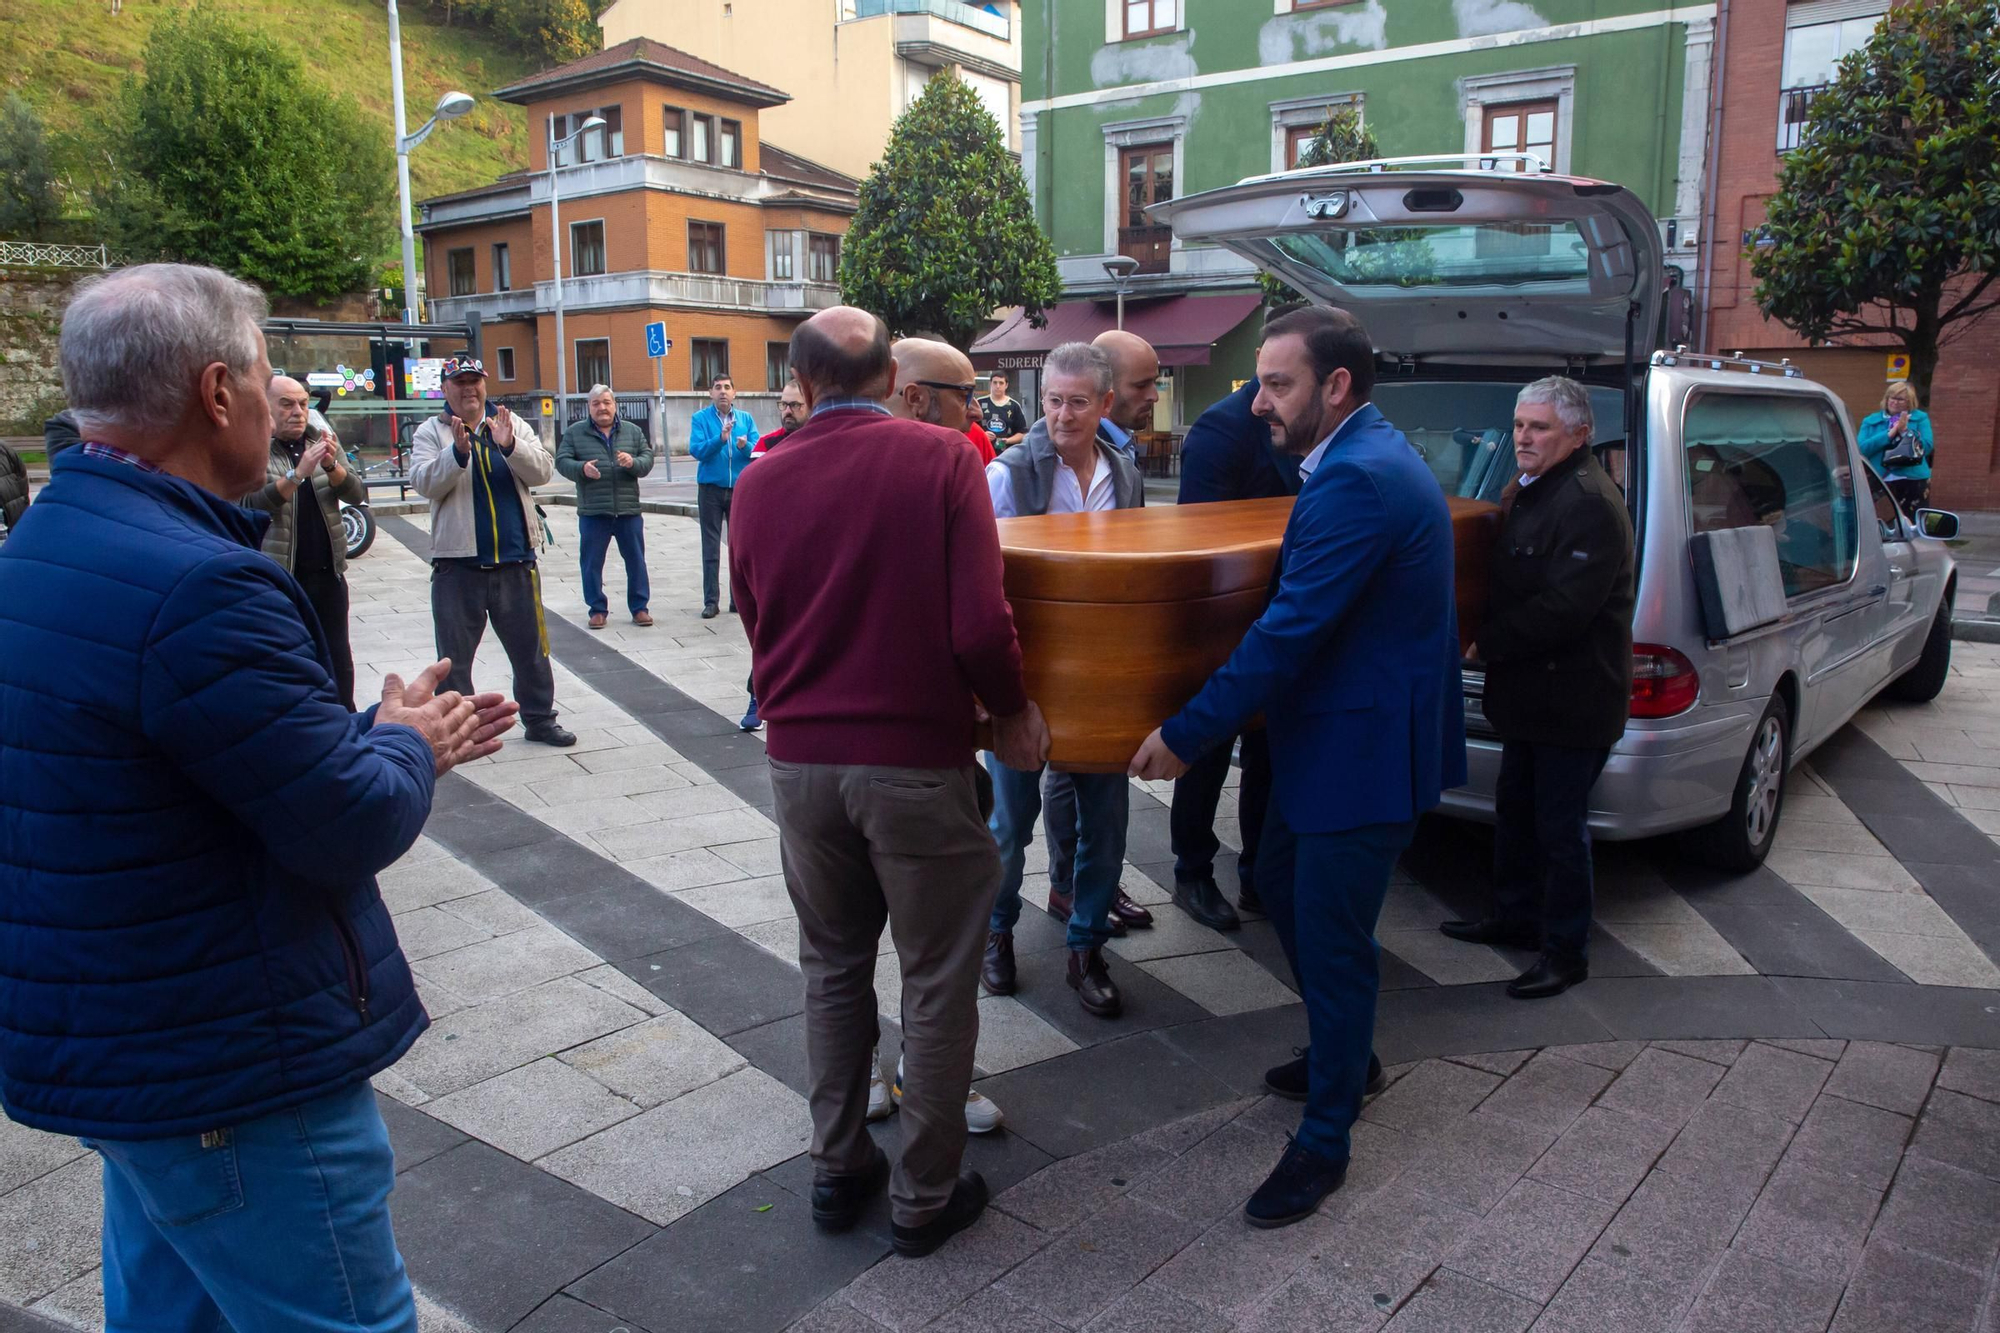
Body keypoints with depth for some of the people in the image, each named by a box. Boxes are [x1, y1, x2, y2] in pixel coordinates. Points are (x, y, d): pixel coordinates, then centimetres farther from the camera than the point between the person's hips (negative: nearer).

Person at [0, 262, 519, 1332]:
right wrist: (404, 742, -2)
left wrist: (399, 740, 14)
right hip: (234, 1082, -10)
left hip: (117, 1050, 10)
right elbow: (354, 825, -23)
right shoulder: (194, 587, -27)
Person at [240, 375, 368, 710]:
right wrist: (298, 473, -30)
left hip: (328, 571, 4)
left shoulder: (323, 443, 9)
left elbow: (356, 495, 0)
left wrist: (332, 465, -21)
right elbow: (253, 504, -17)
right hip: (277, 575, -3)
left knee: (339, 658, 8)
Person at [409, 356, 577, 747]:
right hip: (457, 562, -2)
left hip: (515, 558, 2)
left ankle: (540, 719, 25)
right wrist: (457, 452, -28)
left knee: (530, 646, 11)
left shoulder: (512, 425, 7)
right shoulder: (430, 433, 3)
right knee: (454, 653, 6)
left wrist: (510, 447, -23)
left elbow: (542, 471, -6)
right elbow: (424, 483, -13)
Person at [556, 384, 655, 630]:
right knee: (592, 563, 4)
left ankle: (639, 607, 16)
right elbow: (561, 461, 2)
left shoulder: (632, 431, 9)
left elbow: (648, 458, 5)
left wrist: (633, 462, -17)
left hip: (628, 509, 1)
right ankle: (597, 609, 15)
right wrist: (582, 468, -18)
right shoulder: (575, 433, 5)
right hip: (592, 511, -1)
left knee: (636, 560, 5)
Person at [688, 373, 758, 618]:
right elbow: (696, 449, -11)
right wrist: (720, 439, -25)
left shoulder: (746, 419, 7)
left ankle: (739, 599, 14)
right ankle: (711, 601, 5)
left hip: (740, 488, 2)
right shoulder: (700, 419, 1)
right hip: (710, 489, -2)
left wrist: (744, 446, -22)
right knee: (711, 548, 1)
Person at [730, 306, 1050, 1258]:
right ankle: (925, 1196, 24)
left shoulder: (760, 482, 1)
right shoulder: (940, 458, -10)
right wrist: (1013, 713, 0)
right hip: (917, 759, -4)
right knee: (937, 982, 12)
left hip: (799, 758, 4)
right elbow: (979, 626, -17)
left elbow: (756, 625, 12)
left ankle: (837, 1170, 33)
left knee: (833, 966, 21)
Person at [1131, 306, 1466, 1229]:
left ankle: (1325, 1140, 19)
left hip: (1363, 748, -11)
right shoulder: (1371, 456, 10)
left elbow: (1289, 632, -27)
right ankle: (1341, 1053, 42)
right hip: (1339, 734, 11)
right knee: (1279, 881, 23)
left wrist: (1187, 733, -22)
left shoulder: (1356, 480, -24)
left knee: (1330, 938, 1)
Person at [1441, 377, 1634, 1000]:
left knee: (1560, 826, 1)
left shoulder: (1592, 506, -20)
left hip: (1574, 700, -10)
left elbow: (1561, 610, -26)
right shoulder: (1523, 492, 11)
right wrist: (1488, 641, 4)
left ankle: (1565, 950, 16)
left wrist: (1487, 643, -18)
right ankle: (1515, 918, 37)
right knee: (1515, 810, 21)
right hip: (1531, 692, 10)